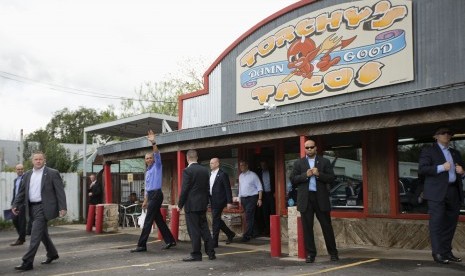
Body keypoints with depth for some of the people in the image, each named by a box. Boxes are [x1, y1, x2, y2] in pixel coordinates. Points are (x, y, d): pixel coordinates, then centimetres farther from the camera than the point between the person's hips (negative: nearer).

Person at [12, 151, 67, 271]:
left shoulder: (52, 173, -5)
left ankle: (27, 262, -8)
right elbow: (21, 192, 16)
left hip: (43, 207, -7)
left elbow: (60, 191, -8)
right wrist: (16, 205, 4)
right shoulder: (27, 175, 12)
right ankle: (52, 254, 35)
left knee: (36, 234, -11)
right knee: (42, 233, 18)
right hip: (32, 207, 7)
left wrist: (62, 208, -15)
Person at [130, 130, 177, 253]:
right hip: (151, 195, 9)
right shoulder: (147, 171, 20)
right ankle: (170, 241, 19)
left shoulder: (157, 166, -2)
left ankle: (142, 245, -8)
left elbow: (157, 154, -20)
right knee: (158, 219, 11)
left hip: (156, 195, -9)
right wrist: (145, 200, 22)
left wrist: (153, 143, -34)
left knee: (148, 220, -9)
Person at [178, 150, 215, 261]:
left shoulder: (187, 171, -12)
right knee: (204, 228, 12)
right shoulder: (205, 170, 8)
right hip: (203, 205, 7)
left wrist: (180, 204, -4)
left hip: (191, 205, -6)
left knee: (194, 231, 0)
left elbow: (184, 189, -13)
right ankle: (210, 252, 14)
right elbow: (207, 188, 12)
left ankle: (196, 254, 5)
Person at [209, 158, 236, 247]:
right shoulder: (210, 174, 14)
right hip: (212, 201, 8)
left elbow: (228, 189, -11)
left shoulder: (222, 174, -9)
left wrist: (229, 202, -15)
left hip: (219, 201, -8)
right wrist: (208, 200, 11)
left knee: (215, 221, -6)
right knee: (217, 220, 13)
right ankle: (230, 234, 31)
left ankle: (214, 242, 1)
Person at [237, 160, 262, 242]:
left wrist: (259, 199, -10)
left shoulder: (253, 175, -5)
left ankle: (247, 235, -12)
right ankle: (251, 233, 20)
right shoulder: (240, 176, 12)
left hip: (252, 198, -6)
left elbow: (259, 188, -4)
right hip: (243, 198, 6)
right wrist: (239, 199, 16)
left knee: (249, 217, -12)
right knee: (249, 217, 11)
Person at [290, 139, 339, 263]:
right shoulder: (298, 163, 10)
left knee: (327, 226, 4)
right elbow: (293, 179, 2)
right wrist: (305, 175, -12)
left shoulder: (325, 162, 8)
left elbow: (332, 178, 1)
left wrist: (319, 174, -14)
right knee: (307, 227, 3)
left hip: (321, 197, -1)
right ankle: (310, 253, 11)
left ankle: (333, 252, 16)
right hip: (305, 198, 1)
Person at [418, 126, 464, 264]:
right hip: (437, 192, -6)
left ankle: (447, 252, 13)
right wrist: (441, 167, -16)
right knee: (437, 223, -7)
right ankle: (438, 253, -4)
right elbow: (421, 169, -7)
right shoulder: (428, 150, 5)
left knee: (450, 223, 5)